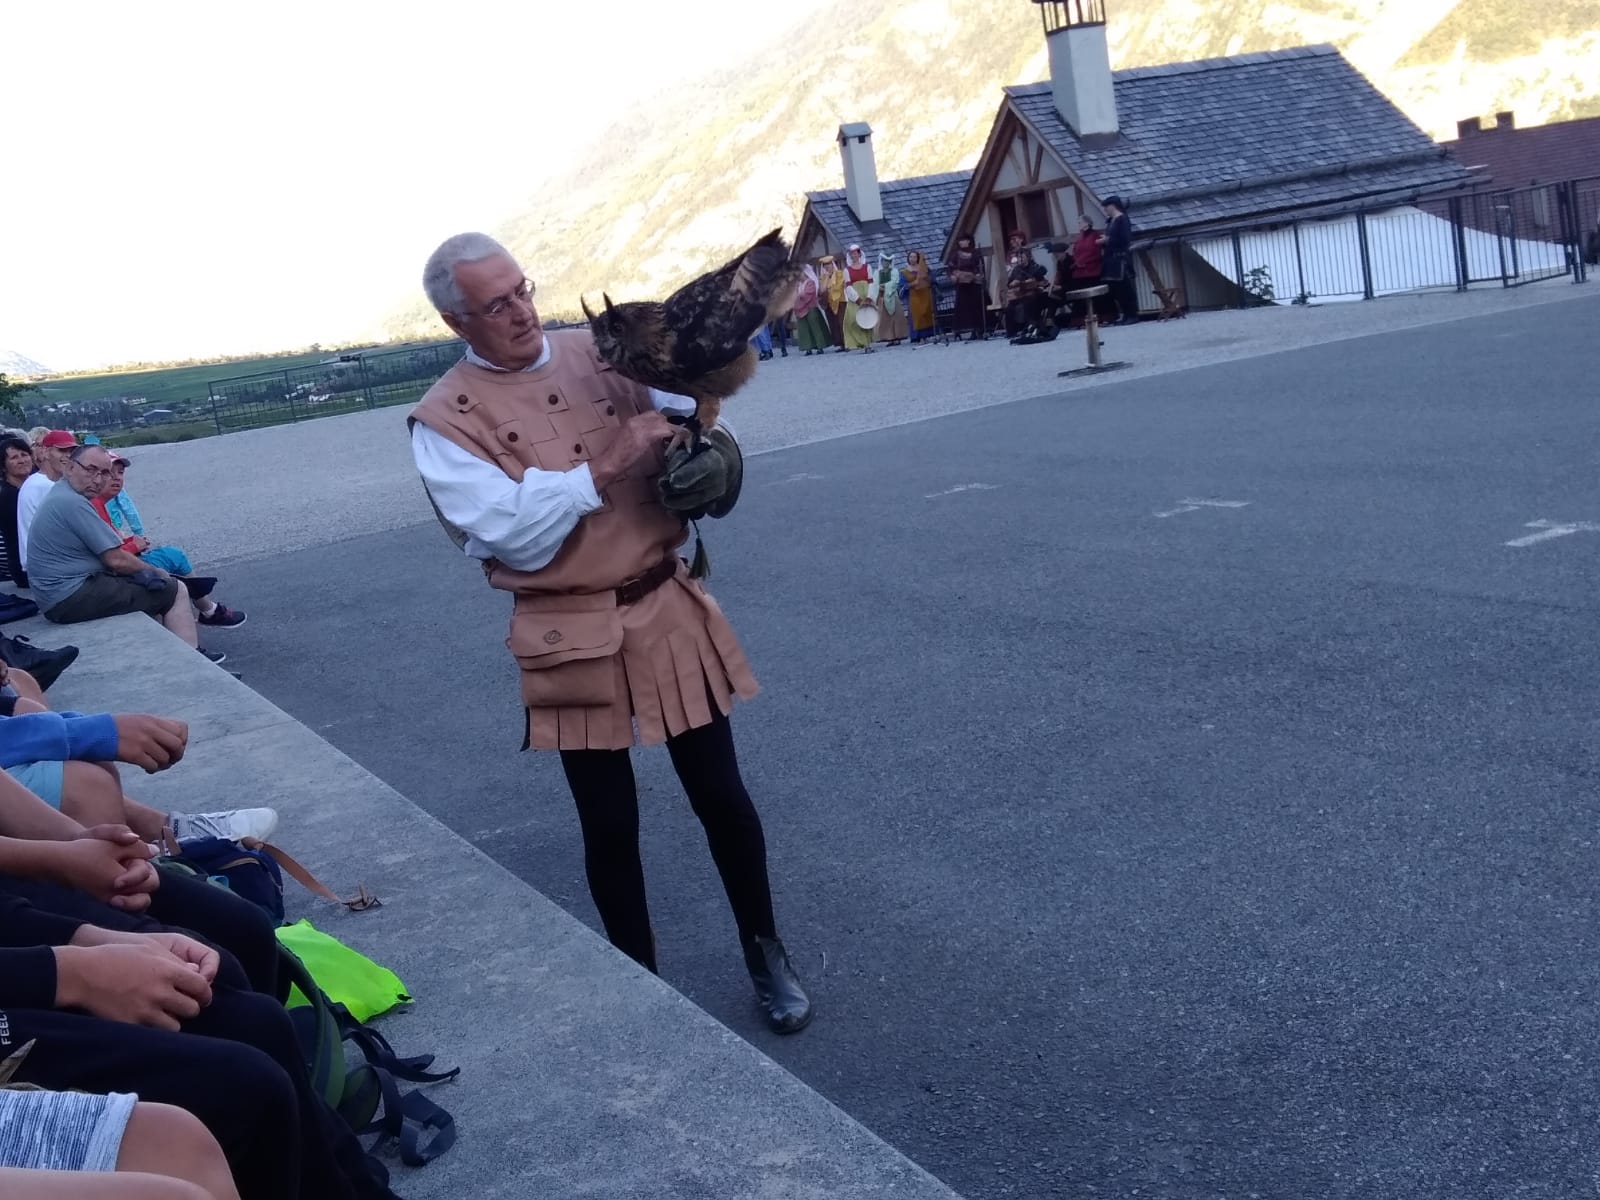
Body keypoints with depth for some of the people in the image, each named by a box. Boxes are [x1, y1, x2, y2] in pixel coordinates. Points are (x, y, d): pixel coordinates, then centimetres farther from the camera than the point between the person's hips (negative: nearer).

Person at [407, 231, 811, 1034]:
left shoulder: (598, 354, 2)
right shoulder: (445, 420, -9)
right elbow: (519, 537, -17)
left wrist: (703, 456, -16)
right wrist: (607, 464, -21)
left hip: (666, 608, 3)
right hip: (573, 638, -3)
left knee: (721, 795, 10)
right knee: (609, 826, 9)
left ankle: (766, 955, 30)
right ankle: (641, 985, 30)